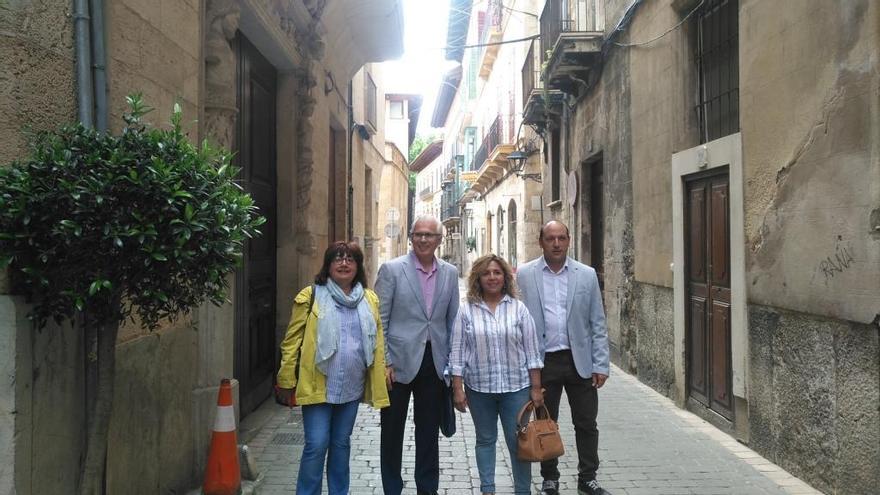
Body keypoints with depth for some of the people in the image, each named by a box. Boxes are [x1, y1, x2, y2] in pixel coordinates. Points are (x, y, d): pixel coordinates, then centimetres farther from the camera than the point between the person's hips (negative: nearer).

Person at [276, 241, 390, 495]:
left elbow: (377, 342, 10)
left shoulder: (370, 299, 8)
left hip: (352, 387, 4)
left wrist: (381, 377, 5)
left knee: (341, 443, 15)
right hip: (318, 386, -4)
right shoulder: (311, 296, -3)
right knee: (316, 445, -4)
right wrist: (286, 381, -5)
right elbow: (292, 341, -3)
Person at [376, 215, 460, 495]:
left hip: (435, 364, 3)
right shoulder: (391, 269, -5)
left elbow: (452, 321, 10)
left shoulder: (450, 273, 6)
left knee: (429, 432, 12)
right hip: (399, 362, -3)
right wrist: (384, 362, -11)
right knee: (392, 430, 9)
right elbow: (379, 320, -6)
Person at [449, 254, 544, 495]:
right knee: (485, 439, 13)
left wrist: (536, 388, -1)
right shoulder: (466, 311, 0)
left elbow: (531, 351, 2)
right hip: (479, 387, 0)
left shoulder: (518, 308, 1)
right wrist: (458, 389, -3)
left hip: (515, 387, 0)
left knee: (518, 441, 5)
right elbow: (457, 352, 0)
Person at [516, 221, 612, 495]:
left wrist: (600, 365, -2)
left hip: (579, 360, 1)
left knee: (586, 424, 8)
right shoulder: (524, 275, -1)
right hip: (542, 361, -1)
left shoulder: (587, 275, 2)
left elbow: (597, 324, 3)